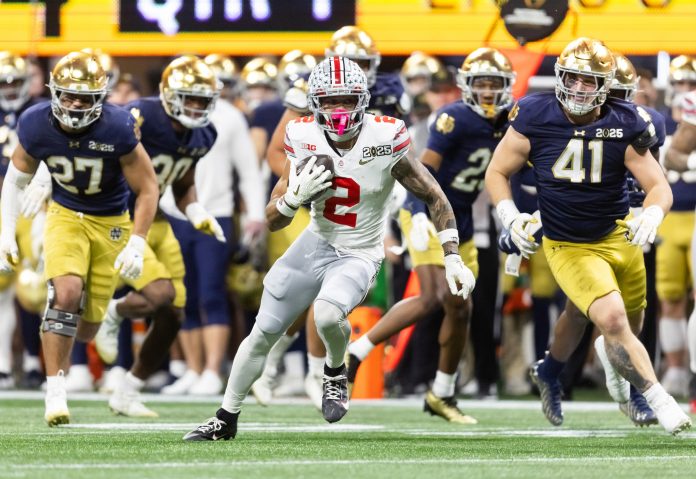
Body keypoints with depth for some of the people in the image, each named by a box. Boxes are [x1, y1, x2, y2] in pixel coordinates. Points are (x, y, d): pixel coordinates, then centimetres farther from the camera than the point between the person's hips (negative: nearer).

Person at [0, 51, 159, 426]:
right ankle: (55, 390, -17)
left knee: (88, 322, 0)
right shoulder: (36, 126, -16)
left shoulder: (118, 130, -24)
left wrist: (136, 243, -18)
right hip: (66, 215, 0)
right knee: (67, 293, -25)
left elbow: (147, 189, -12)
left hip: (111, 223, 0)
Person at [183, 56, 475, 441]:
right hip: (315, 245, 4)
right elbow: (273, 221, -4)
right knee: (263, 334, 5)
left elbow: (434, 198, -8)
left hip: (358, 256, -3)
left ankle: (335, 372, 1)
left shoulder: (384, 141, -19)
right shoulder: (305, 141, -10)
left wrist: (453, 259, -13)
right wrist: (297, 196, -25)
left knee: (327, 314, -33)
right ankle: (226, 419, 24)